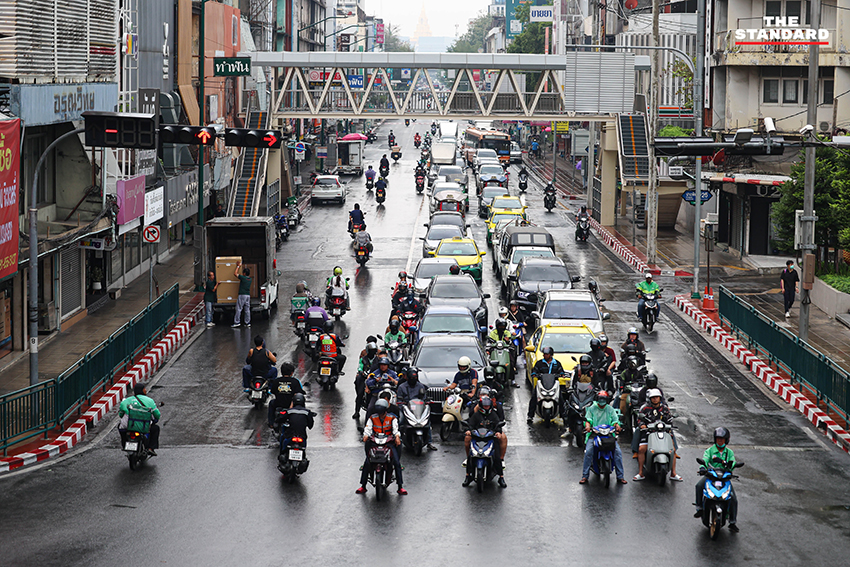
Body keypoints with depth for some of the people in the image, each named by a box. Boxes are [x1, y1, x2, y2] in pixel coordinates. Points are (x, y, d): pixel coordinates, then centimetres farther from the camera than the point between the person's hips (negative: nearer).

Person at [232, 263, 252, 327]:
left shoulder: (243, 278, -11)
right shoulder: (250, 279, 10)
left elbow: (235, 274, -5)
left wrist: (238, 266, 6)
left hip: (242, 295, -7)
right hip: (248, 295, 7)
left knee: (239, 309, -3)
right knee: (247, 309, 8)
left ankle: (237, 322, -5)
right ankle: (248, 323, 8)